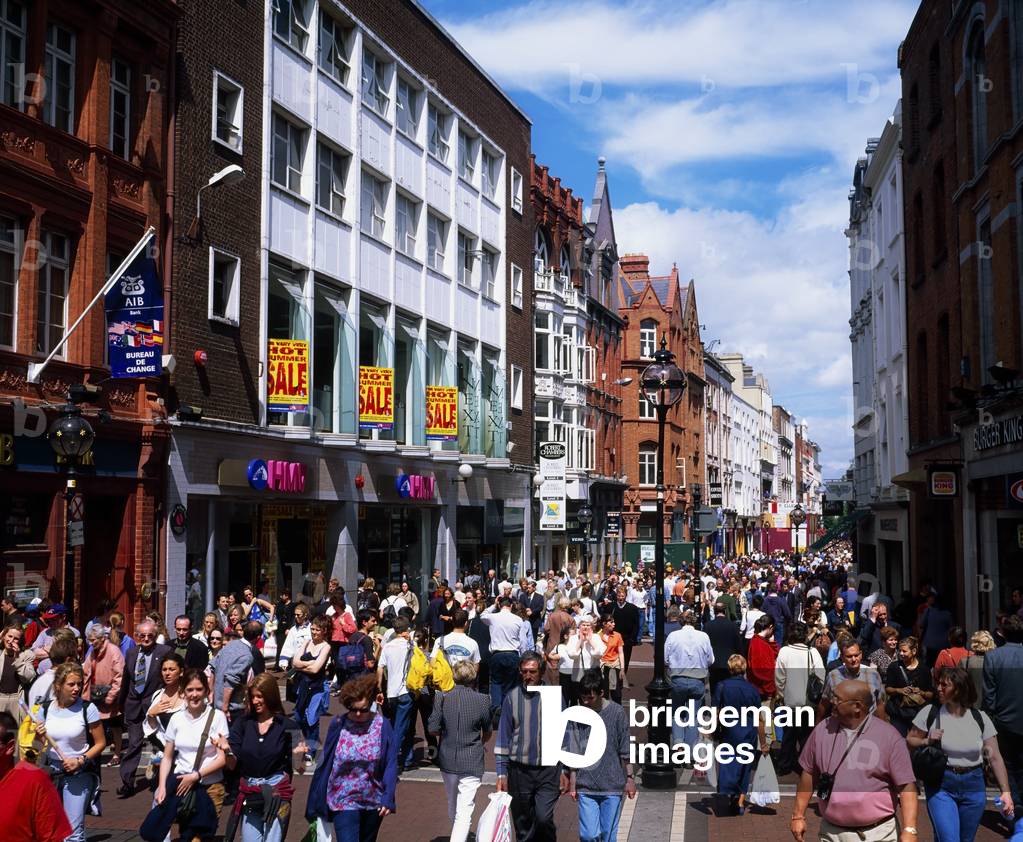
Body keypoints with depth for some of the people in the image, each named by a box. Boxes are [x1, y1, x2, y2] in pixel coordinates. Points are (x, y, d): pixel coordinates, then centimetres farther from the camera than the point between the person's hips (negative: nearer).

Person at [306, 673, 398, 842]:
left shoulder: (382, 725, -9)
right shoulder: (338, 725, -9)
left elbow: (391, 764, -8)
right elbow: (325, 763, -2)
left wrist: (388, 798, -15)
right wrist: (317, 800, 1)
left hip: (374, 802, 1)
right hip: (343, 801, -1)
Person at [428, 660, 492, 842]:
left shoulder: (442, 698, -8)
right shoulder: (483, 700, -9)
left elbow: (433, 729, -7)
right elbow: (487, 733, 3)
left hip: (447, 759, 3)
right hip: (472, 762, -3)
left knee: (452, 803, 24)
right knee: (464, 811, -2)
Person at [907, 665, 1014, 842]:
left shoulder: (980, 718, -2)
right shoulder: (930, 713, -6)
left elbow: (995, 758, -1)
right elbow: (909, 741, 3)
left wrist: (1006, 791, -8)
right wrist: (927, 741, -17)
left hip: (973, 787, 2)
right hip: (941, 786, -2)